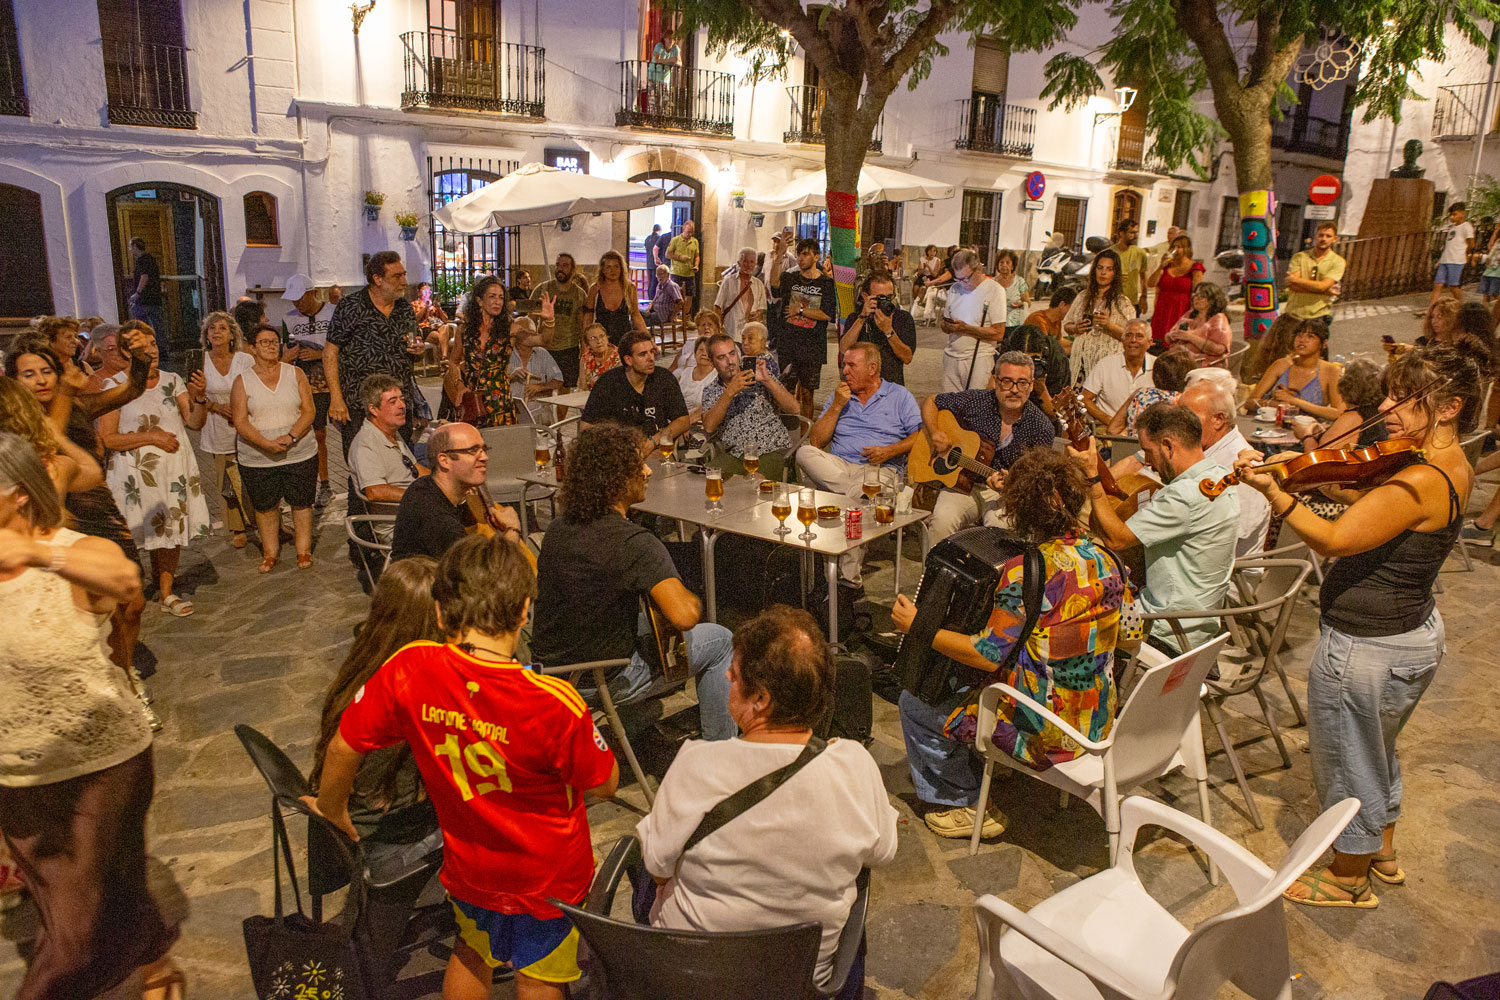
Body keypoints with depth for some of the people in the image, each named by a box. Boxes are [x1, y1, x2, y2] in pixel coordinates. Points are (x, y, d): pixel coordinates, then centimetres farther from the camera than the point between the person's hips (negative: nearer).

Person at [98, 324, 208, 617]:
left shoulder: (172, 381, 6)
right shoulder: (115, 386, -7)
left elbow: (195, 422, 0)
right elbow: (107, 438, -9)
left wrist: (198, 398, -17)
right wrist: (151, 437, -15)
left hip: (176, 467, 4)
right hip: (137, 471, -4)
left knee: (173, 527, 9)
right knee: (140, 533, -2)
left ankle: (166, 593, 20)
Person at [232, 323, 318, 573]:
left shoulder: (295, 374, 4)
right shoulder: (242, 381, 1)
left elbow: (308, 412, -3)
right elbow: (241, 422, -5)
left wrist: (290, 437, -19)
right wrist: (266, 443, -21)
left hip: (300, 453, 0)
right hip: (257, 458, 0)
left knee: (301, 503, 6)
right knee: (265, 506, 9)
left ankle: (304, 551, 20)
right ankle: (270, 553, 24)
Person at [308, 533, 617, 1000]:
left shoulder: (408, 670, -26)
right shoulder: (554, 704, -35)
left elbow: (344, 747, -10)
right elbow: (604, 785, -18)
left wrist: (332, 808, 10)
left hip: (468, 868, 3)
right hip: (549, 877, -3)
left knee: (472, 952, 33)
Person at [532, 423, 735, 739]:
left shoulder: (558, 529, -2)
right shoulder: (635, 543, -26)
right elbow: (684, 615, -34)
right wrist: (690, 598, -10)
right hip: (602, 683, -7)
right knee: (721, 640, 9)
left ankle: (635, 729, 45)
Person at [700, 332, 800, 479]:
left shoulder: (759, 376, 6)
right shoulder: (710, 390, 10)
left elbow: (795, 409, -4)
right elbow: (709, 427, -10)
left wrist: (767, 381, -15)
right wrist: (730, 392, -19)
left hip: (771, 450, -1)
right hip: (733, 455, 1)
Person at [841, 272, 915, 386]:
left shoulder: (903, 318, 7)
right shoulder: (855, 318, 11)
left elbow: (907, 358, -3)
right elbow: (844, 349, -7)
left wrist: (888, 331, -14)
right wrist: (862, 317, -10)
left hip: (893, 386, -1)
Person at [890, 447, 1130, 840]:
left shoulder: (1026, 571, -26)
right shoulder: (1104, 560, -3)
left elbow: (991, 655, -24)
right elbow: (1128, 634, 10)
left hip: (1044, 731, -8)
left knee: (916, 703, 8)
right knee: (958, 679, 27)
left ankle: (964, 805, 22)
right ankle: (972, 764, 43)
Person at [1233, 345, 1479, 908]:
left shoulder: (1420, 482, -29)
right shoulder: (1454, 470, 2)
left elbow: (1333, 540, -32)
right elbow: (1368, 505, 8)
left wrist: (1273, 491, -37)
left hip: (1364, 647, -10)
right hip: (1416, 636, 10)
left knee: (1347, 763, 12)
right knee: (1377, 753, 29)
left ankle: (1348, 880, 32)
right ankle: (1383, 853, 50)